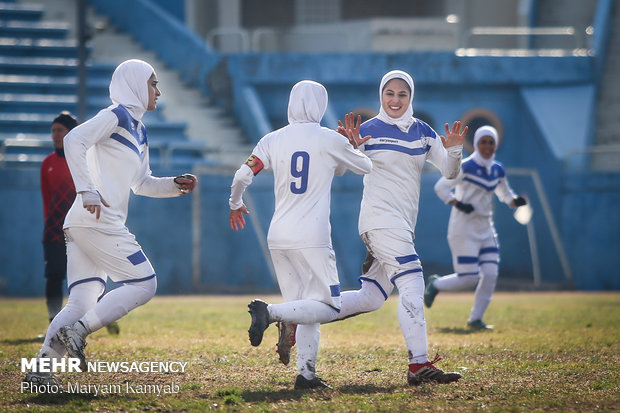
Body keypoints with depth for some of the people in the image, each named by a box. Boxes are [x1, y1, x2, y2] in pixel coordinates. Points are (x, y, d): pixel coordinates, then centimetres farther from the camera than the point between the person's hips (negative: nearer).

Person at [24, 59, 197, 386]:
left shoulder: (137, 130, 24)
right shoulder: (116, 116, -5)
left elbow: (141, 184, 33)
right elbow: (74, 140, -19)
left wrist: (176, 185, 17)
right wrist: (87, 191, -25)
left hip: (79, 225, 9)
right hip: (98, 221, -9)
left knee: (82, 303, 4)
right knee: (144, 284, -7)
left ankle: (41, 370, -5)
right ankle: (77, 330, -13)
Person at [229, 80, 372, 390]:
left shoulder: (273, 141, 5)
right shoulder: (330, 141, -2)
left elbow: (242, 177, 1)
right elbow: (365, 167, 14)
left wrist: (235, 204, 21)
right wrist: (353, 146, 35)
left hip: (278, 237, 5)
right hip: (312, 239, -5)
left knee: (305, 310, 13)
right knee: (328, 307, -2)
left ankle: (305, 373, 1)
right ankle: (271, 312, -23)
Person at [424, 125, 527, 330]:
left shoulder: (498, 170, 7)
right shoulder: (466, 167, -13)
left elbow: (505, 194, 21)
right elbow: (441, 187, -11)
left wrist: (515, 201, -1)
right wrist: (458, 204, -24)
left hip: (485, 230, 6)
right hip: (464, 230, -6)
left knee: (490, 276, -3)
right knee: (469, 279, -9)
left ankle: (475, 319, 11)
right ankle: (436, 284, 20)